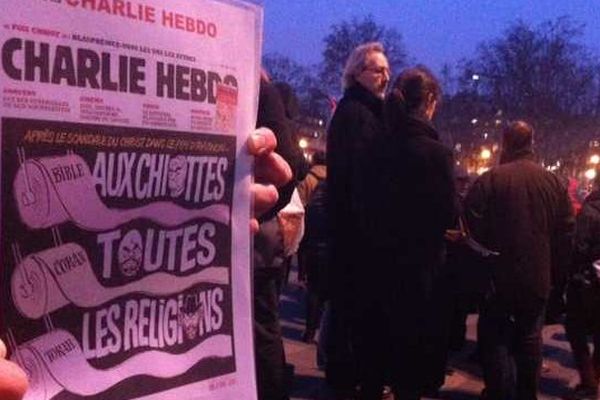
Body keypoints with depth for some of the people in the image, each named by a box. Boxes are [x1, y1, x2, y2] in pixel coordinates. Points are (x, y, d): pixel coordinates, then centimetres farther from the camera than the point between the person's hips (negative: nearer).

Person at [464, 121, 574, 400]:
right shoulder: (553, 182, 2)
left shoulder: (490, 179, -11)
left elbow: (472, 226, -13)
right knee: (529, 338, 16)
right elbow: (566, 233, 5)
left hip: (499, 275, -4)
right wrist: (555, 272, 13)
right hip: (538, 278, 4)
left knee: (495, 337, 5)